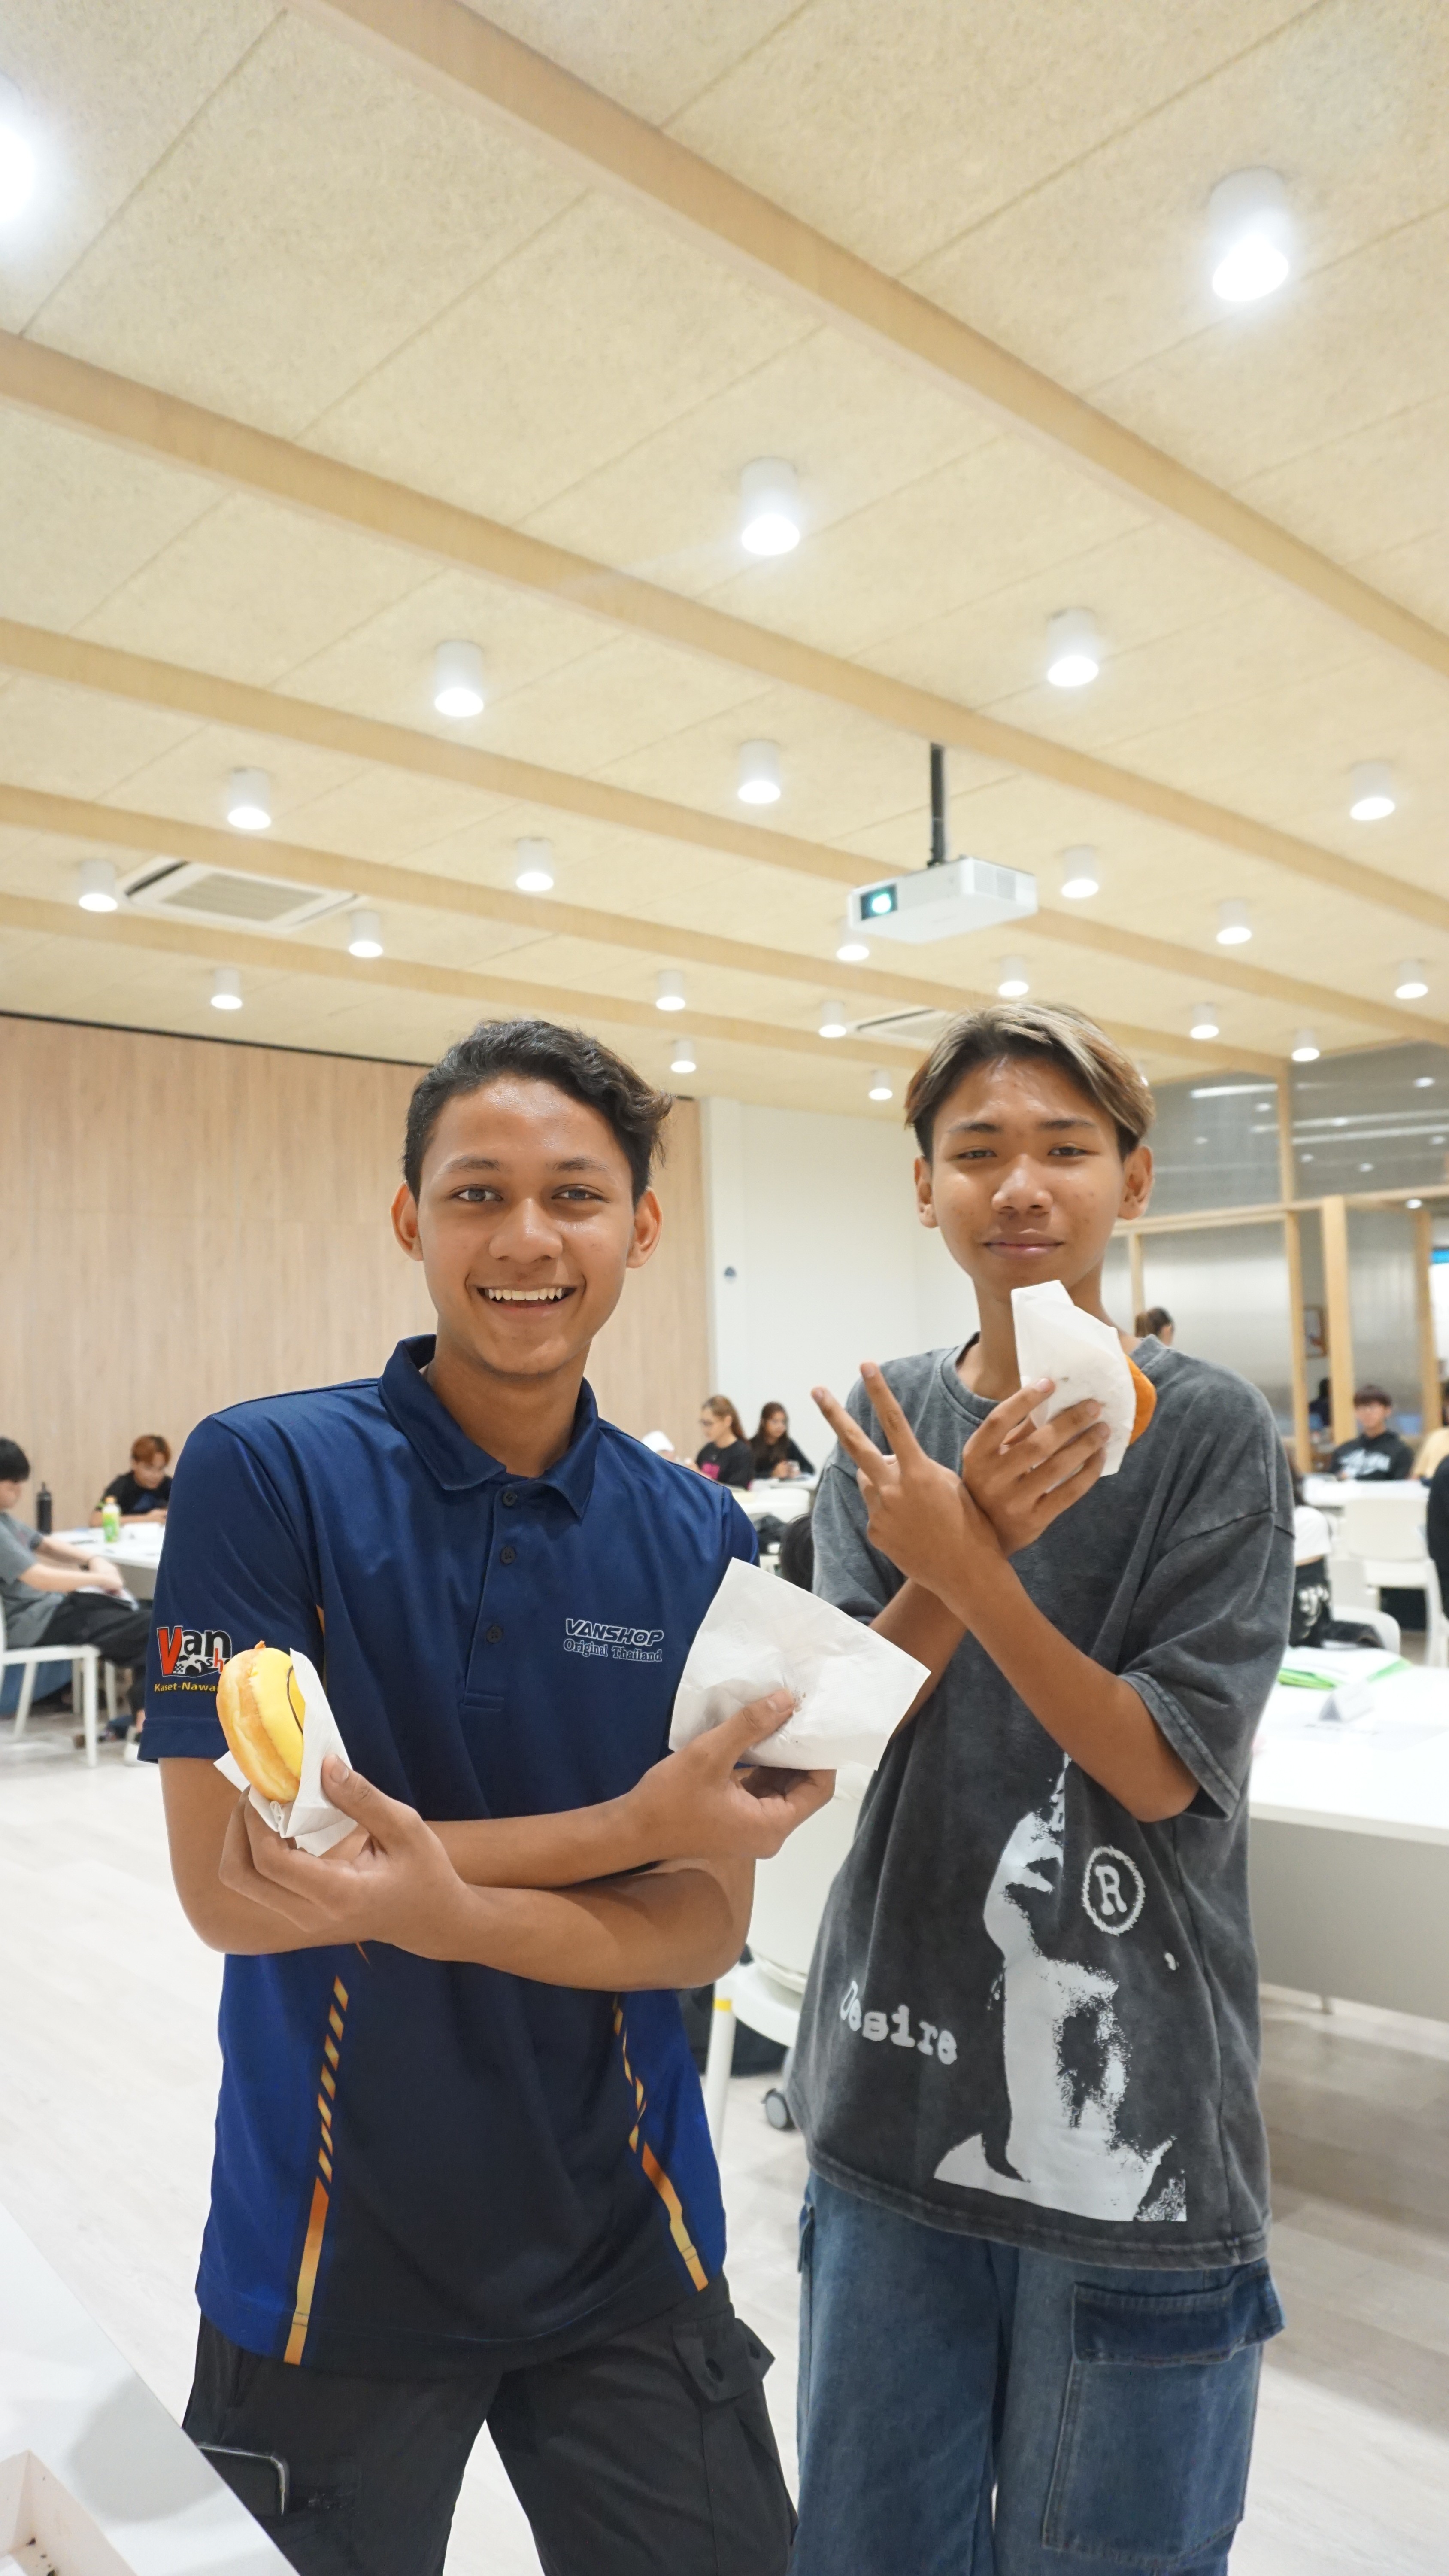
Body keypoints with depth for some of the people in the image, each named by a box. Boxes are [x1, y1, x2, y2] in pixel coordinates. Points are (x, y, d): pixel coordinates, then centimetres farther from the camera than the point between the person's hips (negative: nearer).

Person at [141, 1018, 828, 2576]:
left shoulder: (701, 1539, -6)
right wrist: (635, 1826, -21)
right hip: (331, 2255, -2)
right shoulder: (264, 1473, -15)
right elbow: (228, 1884, -19)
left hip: (621, 2247, 3)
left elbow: (706, 1925, -8)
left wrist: (445, 1907, -27)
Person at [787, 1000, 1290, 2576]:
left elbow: (1162, 1769, -13)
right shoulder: (891, 1427, 0)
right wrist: (958, 1547, -22)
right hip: (896, 2092, 3)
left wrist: (973, 1572, -25)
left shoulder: (1209, 1432, -10)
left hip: (1135, 2120, -3)